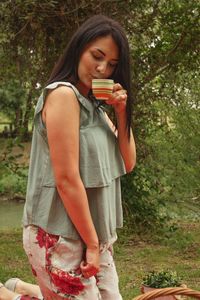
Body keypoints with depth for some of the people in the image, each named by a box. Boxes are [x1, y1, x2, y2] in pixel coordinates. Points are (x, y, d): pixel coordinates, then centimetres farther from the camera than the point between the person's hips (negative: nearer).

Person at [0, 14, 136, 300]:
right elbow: (66, 179, -19)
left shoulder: (94, 105, 12)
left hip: (92, 233, 8)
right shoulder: (63, 94, -14)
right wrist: (92, 243, -13)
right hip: (61, 238, -8)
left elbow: (127, 163, 11)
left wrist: (121, 111, -1)